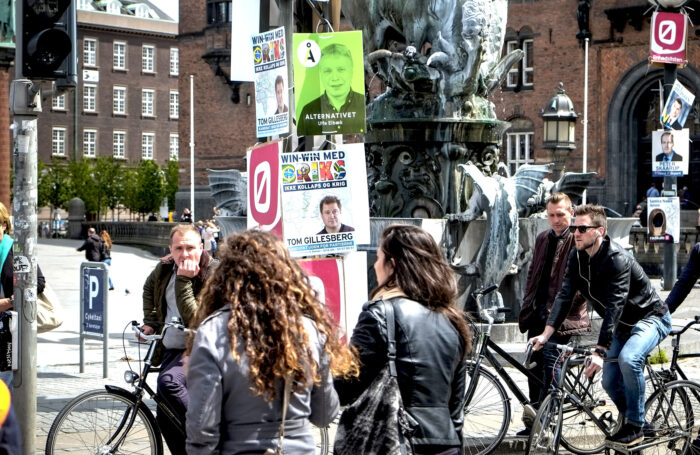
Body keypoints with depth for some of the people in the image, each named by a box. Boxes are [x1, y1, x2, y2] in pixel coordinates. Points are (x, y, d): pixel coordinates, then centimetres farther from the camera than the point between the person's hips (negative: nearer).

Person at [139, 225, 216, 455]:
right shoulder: (165, 267, 2)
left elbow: (193, 318, -27)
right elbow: (149, 288, 25)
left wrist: (183, 281, -28)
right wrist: (150, 322, 15)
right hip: (169, 349, 7)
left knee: (169, 380, -35)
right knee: (165, 419, 8)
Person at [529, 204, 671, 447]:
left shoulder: (617, 259, -30)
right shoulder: (577, 257, -7)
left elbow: (614, 308, -36)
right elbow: (565, 295, -13)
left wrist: (600, 352, -42)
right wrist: (546, 334, -25)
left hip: (651, 318, -8)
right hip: (623, 325, 8)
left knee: (628, 359, -32)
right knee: (610, 381, 1)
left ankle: (635, 425, -16)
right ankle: (641, 425, 23)